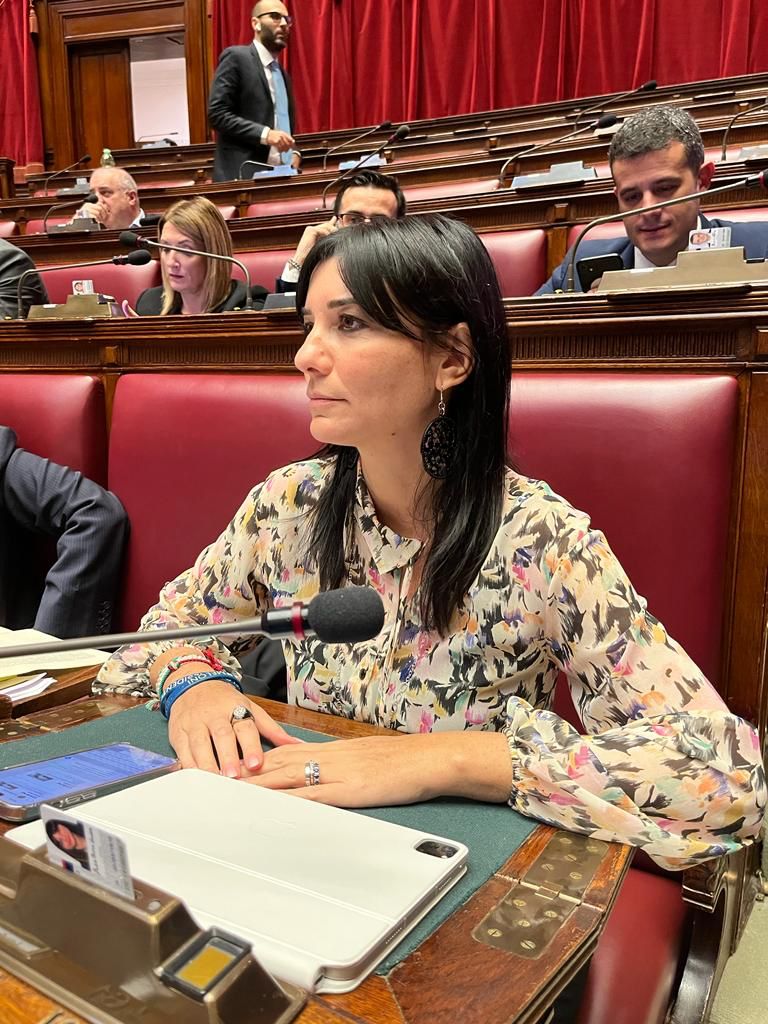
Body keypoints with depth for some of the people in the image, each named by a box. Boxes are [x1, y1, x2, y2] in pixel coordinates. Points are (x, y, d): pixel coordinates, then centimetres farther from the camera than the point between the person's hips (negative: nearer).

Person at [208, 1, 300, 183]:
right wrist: (264, 134, -20)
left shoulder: (283, 75, 22)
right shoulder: (236, 57, -1)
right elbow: (217, 114, -10)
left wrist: (294, 153, 4)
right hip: (243, 176, -7)